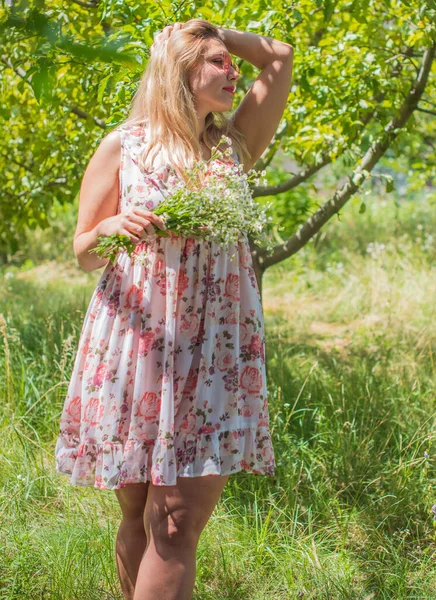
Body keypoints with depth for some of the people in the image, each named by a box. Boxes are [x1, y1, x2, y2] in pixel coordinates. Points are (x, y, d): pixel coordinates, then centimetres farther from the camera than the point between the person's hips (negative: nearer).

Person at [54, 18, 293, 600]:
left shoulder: (233, 146, 12)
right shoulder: (122, 146, 4)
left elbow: (281, 58, 14)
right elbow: (83, 252, 5)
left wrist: (217, 32, 13)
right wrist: (110, 228, -15)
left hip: (215, 351, 2)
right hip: (135, 347, -1)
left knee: (179, 526, -4)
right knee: (139, 518, 6)